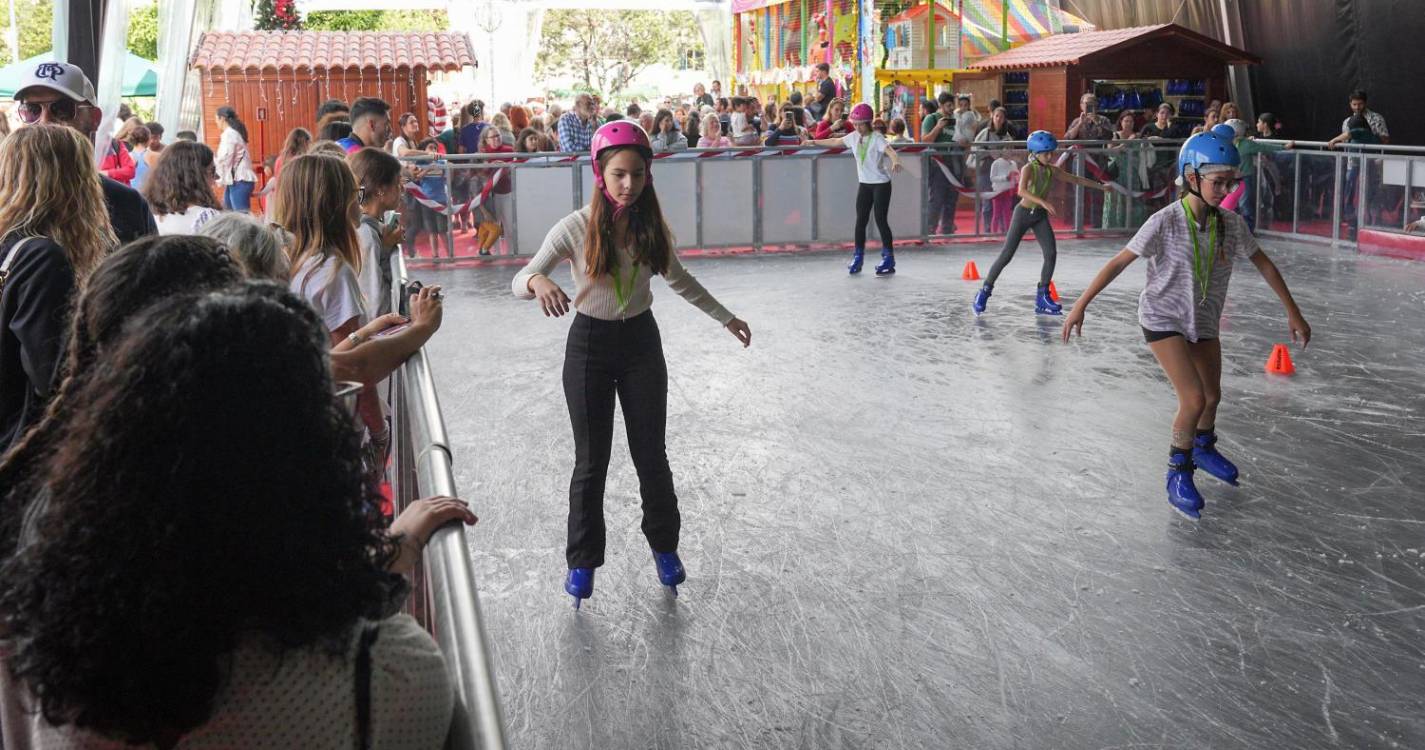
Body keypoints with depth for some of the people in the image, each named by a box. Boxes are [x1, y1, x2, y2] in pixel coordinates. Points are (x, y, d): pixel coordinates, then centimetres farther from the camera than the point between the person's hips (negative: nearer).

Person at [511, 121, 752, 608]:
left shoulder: (651, 226, -4)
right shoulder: (577, 228, -15)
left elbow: (679, 280, 13)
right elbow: (519, 283, -17)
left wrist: (725, 317, 17)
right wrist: (538, 281, -40)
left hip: (641, 341, 3)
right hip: (590, 344, -2)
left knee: (651, 454, 9)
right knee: (591, 461, 4)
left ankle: (664, 545, 30)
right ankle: (582, 562, 20)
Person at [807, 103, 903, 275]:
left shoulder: (877, 138, -16)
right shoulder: (853, 137, 3)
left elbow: (890, 151, -32)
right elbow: (835, 142, 19)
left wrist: (895, 161, -54)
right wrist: (814, 142, 24)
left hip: (881, 184, -6)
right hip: (864, 184, 6)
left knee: (881, 220, -7)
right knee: (861, 220, 5)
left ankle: (888, 258, -1)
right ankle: (858, 257, 13)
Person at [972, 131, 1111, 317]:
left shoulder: (1053, 170, 0)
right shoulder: (1028, 169, -18)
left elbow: (1076, 179, 11)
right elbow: (1022, 191, -35)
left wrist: (1101, 186, 13)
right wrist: (1043, 202, -46)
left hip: (1041, 216, 5)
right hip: (1023, 213, -5)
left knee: (1051, 253, -7)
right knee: (1007, 255, -6)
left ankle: (1042, 298, 2)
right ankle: (984, 292, 5)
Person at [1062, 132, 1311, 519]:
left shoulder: (1231, 224, -9)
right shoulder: (1165, 223, -22)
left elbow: (1264, 265, 3)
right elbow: (1119, 262, -18)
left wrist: (1293, 312, 8)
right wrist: (1081, 304, -18)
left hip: (1204, 320, 6)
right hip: (1163, 318, -5)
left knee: (1213, 396, 17)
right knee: (1194, 398, -16)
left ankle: (1203, 448, 48)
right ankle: (1178, 472, 5)